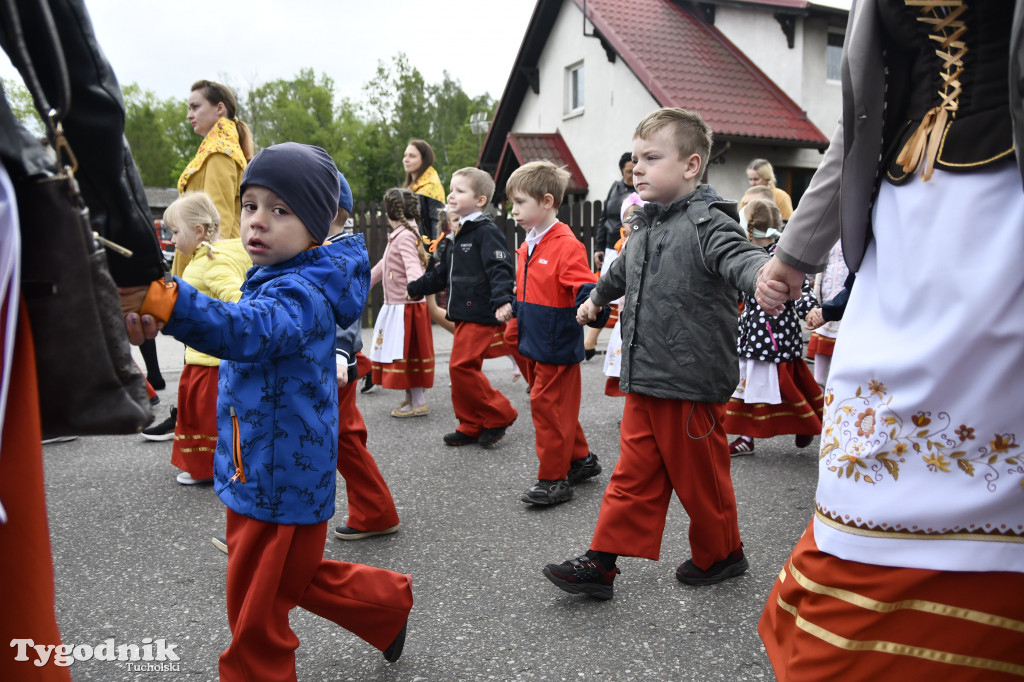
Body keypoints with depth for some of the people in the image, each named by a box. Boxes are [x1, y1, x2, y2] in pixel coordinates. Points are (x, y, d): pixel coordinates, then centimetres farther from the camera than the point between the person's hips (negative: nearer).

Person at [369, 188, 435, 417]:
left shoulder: (405, 236, -15)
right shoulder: (397, 236, 16)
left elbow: (412, 264, -31)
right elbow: (383, 265, 26)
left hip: (406, 307, -10)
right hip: (394, 306, 10)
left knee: (406, 354, -5)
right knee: (400, 353, 14)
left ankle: (419, 403, 3)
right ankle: (410, 398, 24)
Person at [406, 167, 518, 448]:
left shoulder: (487, 232, -10)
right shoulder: (459, 235, 19)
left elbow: (499, 269, -22)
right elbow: (444, 273, 29)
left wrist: (503, 300, -38)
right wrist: (414, 289, 36)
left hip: (482, 316, -9)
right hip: (463, 315, 9)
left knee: (462, 365, -13)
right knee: (461, 368, 10)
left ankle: (499, 415, 2)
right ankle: (471, 426, 21)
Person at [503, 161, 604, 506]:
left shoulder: (567, 245, -17)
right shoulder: (527, 247, 11)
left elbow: (585, 289, -26)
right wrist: (511, 310, 22)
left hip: (557, 346, -9)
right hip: (533, 345, 9)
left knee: (548, 406, -2)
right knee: (554, 407, 18)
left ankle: (553, 478, 11)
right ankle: (581, 459, 34)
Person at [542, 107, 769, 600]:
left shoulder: (707, 222, -12)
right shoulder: (644, 228, 13)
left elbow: (739, 256, -32)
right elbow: (621, 271, 34)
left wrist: (765, 274, -56)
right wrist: (596, 299, 52)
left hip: (692, 384, -7)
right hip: (643, 383, 7)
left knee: (700, 477, 10)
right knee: (634, 476, 12)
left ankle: (721, 554, 33)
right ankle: (601, 562, 17)